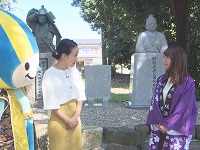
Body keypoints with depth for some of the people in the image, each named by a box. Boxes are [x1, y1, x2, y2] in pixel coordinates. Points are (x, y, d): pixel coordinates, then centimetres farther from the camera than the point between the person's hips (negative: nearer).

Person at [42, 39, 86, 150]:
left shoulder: (74, 71, 1)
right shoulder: (50, 74, -15)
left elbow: (80, 96, 5)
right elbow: (51, 104, -14)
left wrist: (76, 116, -7)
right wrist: (68, 120, -12)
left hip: (74, 118, 5)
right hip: (58, 119, -5)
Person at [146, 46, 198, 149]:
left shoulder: (187, 82, -8)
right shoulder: (161, 79, 8)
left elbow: (184, 108, -11)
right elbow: (155, 102, 3)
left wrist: (168, 125, -12)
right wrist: (160, 122, -10)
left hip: (177, 130, -4)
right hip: (158, 127, 5)